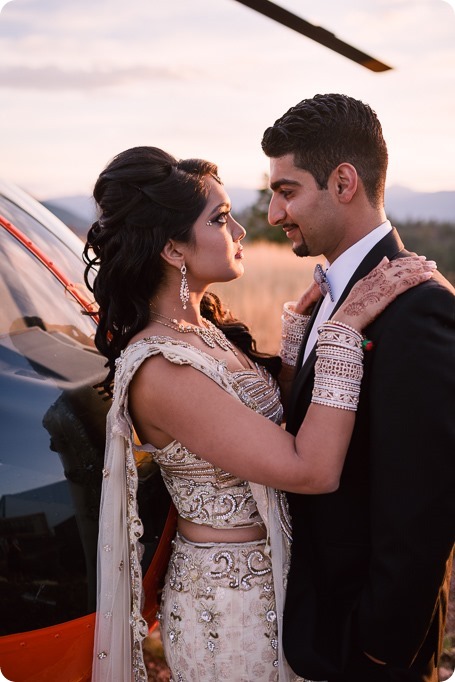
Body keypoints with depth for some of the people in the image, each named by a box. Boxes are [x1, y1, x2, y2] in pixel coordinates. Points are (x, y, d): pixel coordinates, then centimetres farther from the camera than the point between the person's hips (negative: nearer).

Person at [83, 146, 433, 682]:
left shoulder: (202, 327, 0)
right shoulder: (160, 370, -28)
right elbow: (313, 470, -30)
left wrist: (304, 316, -2)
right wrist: (344, 327, -26)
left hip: (267, 574, 9)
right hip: (231, 610, -8)